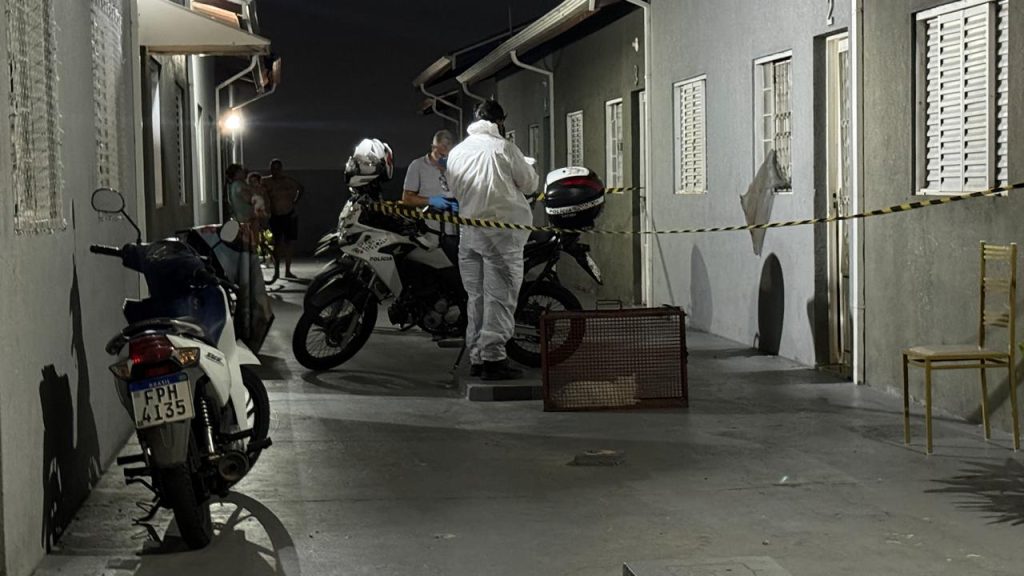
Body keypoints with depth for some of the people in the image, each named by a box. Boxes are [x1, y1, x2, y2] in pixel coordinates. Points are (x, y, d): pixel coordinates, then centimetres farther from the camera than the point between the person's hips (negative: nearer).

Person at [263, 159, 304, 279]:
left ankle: (288, 271, 12)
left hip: (289, 215, 2)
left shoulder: (289, 181, 1)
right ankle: (276, 271, 5)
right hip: (275, 217, -2)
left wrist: (295, 201, 8)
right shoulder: (266, 182, -6)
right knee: (277, 243, -2)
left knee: (288, 243, 5)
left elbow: (301, 188, 18)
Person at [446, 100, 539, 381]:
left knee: (476, 296, 11)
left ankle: (476, 357, 14)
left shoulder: (456, 152, 11)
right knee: (499, 296, -5)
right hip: (502, 228, -6)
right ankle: (493, 357, -10)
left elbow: (455, 189, 15)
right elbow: (530, 184, 2)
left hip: (468, 229, 6)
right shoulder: (503, 148, -6)